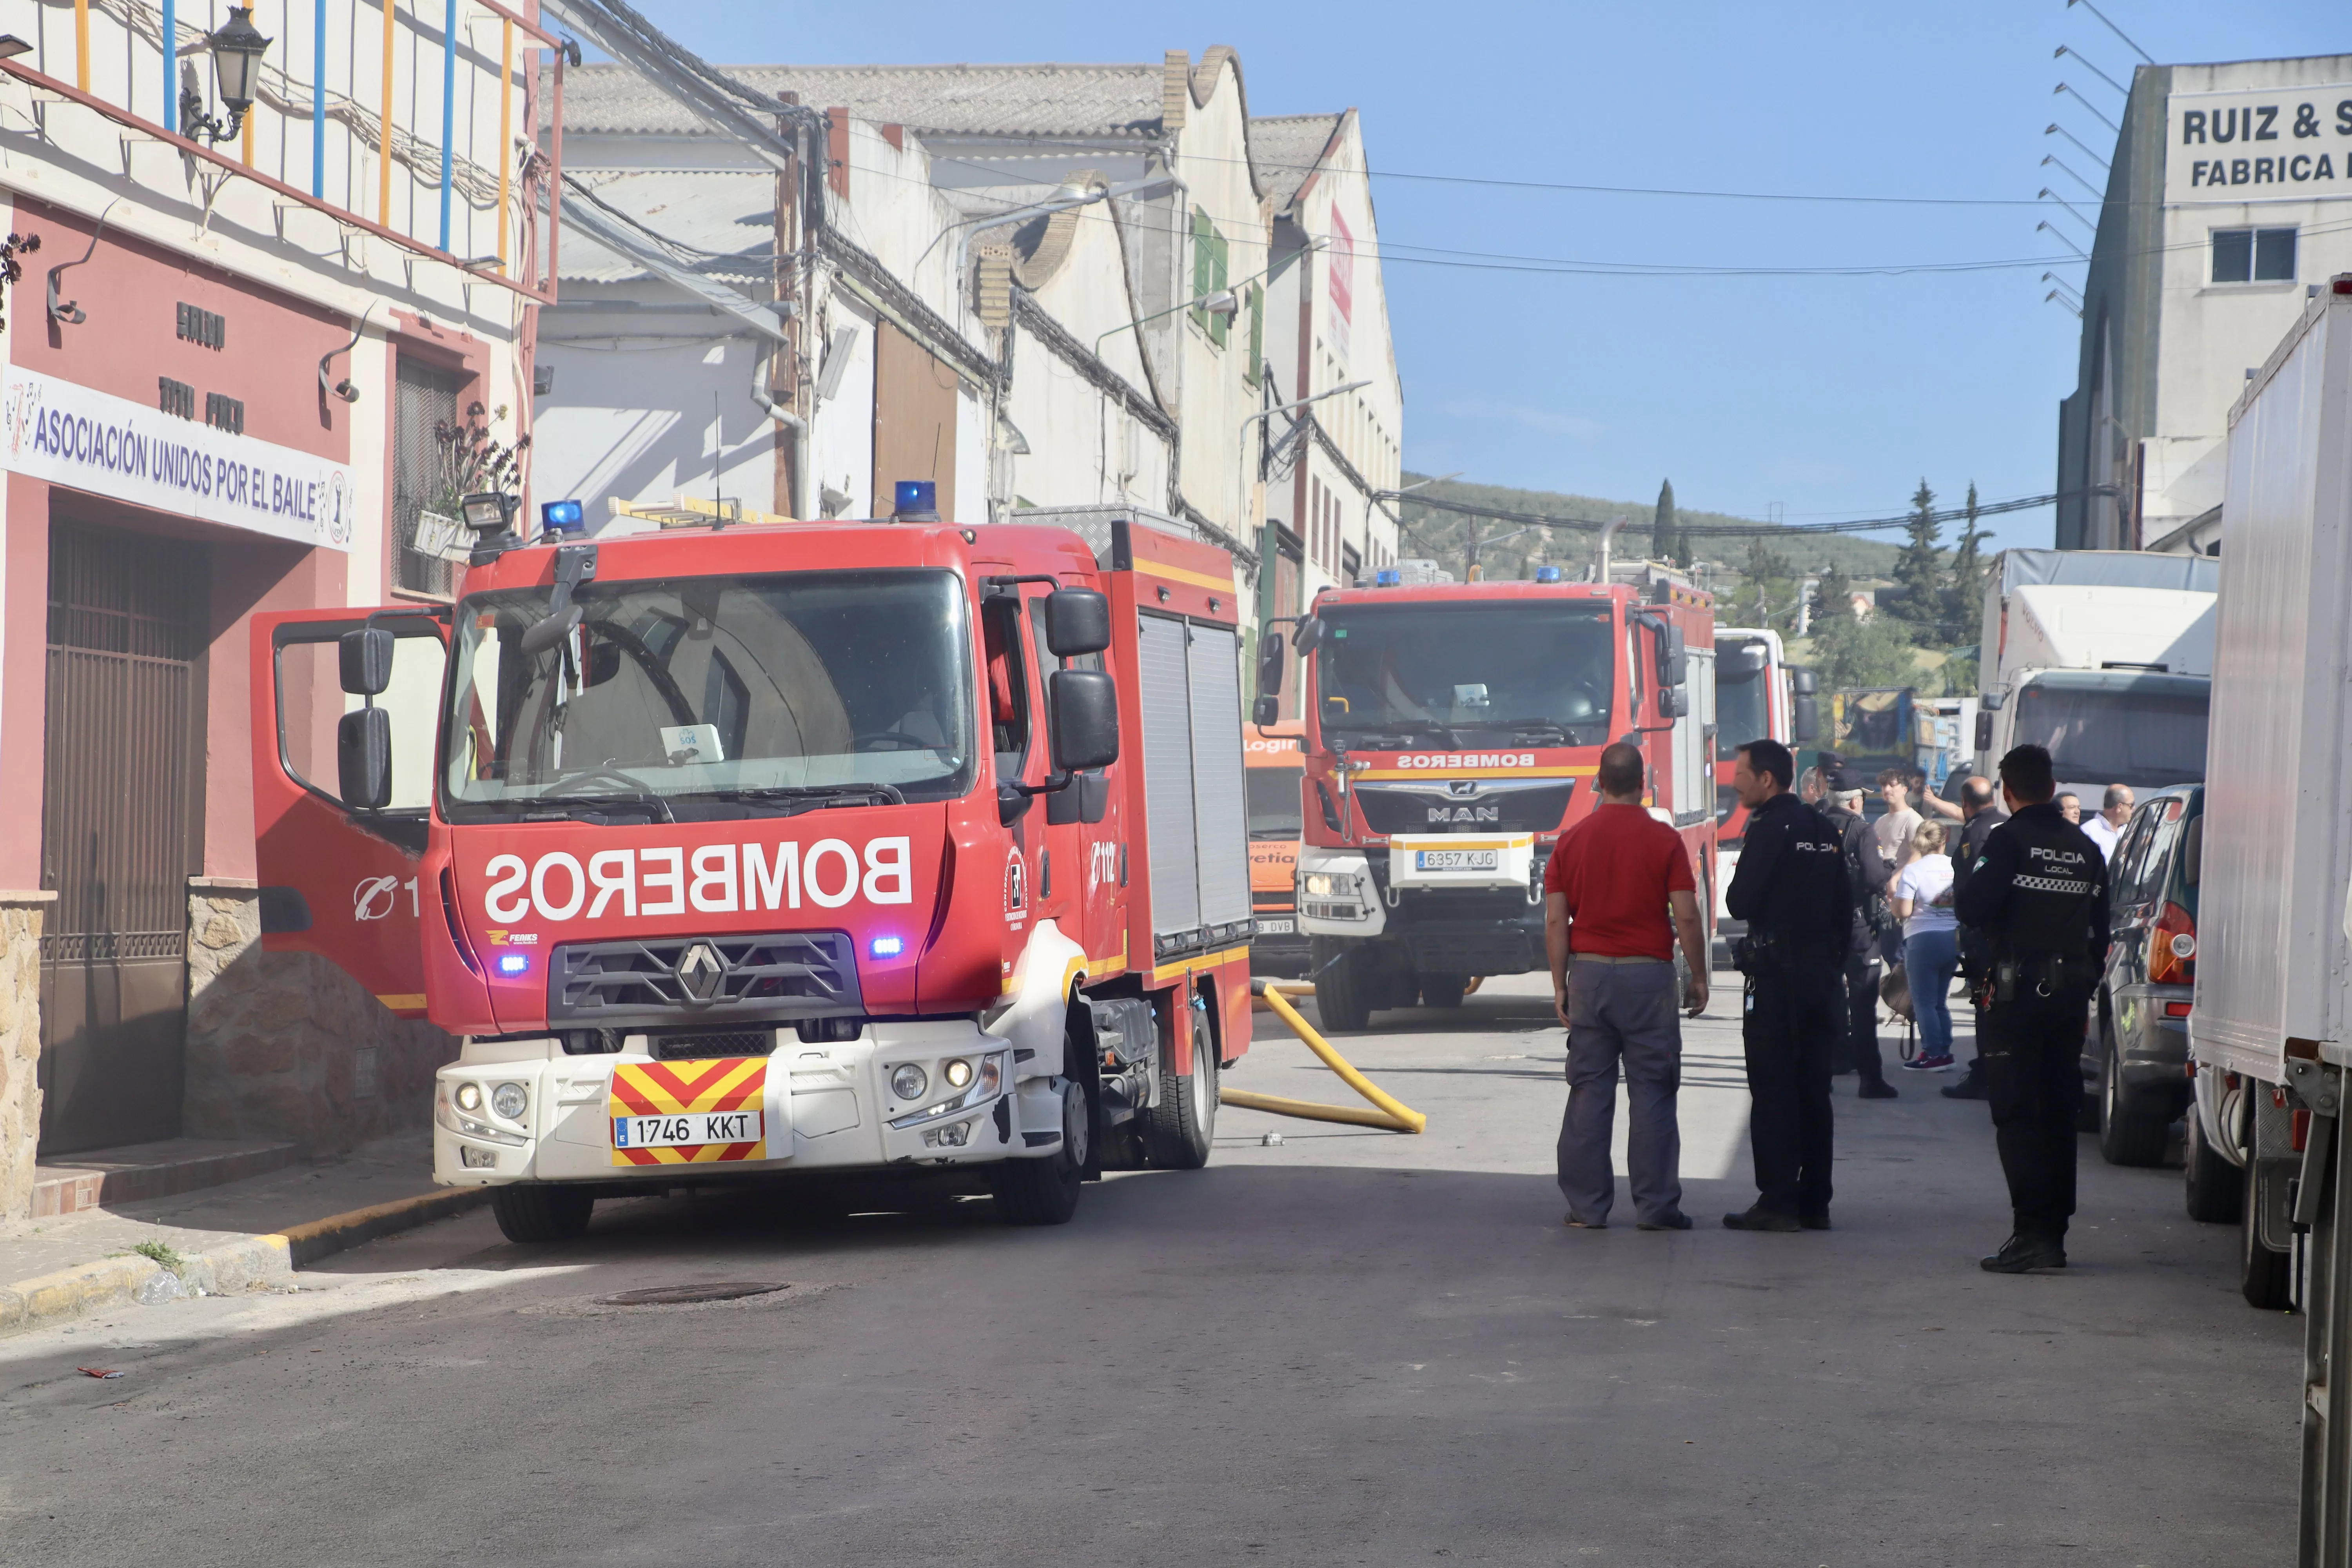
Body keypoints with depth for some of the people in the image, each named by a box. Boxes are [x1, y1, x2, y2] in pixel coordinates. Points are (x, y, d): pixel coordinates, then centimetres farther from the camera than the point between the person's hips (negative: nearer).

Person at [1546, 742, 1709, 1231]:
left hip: (1588, 972, 3)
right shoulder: (1664, 841, -5)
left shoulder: (1572, 841, 3)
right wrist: (1698, 978, 4)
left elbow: (1555, 921, 2)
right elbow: (1687, 917, -7)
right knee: (1652, 1093, 1)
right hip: (1648, 973, -2)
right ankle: (1655, 1206, 0)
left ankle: (1586, 1205, 6)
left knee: (1589, 1092, 5)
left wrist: (1560, 985, 8)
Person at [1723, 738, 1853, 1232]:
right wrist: (1833, 959, 19)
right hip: (1823, 974, 8)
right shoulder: (1824, 829, 13)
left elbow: (1740, 903, -15)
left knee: (1772, 1089, -4)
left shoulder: (1771, 827, -12)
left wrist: (1735, 890, 6)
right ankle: (1814, 1201, 12)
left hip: (1779, 973, -8)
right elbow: (1845, 907, 15)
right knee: (1813, 1089, 10)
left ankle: (1777, 1201, -6)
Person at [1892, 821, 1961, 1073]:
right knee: (1940, 1001, 16)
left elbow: (1903, 911, -15)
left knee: (1924, 1001, 1)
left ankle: (1933, 1054, -3)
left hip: (1923, 939, -5)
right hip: (1954, 938, 5)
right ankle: (1945, 1051, 15)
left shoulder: (1913, 870, -11)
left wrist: (1892, 902, 6)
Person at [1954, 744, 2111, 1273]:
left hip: (2019, 991, -6)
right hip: (2070, 992, 6)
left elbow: (1972, 907, -17)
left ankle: (2033, 1233, -13)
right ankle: (2054, 1230, 15)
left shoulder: (2010, 840, -9)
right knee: (2059, 1115, 12)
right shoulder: (2086, 849, 12)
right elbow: (2100, 931, 13)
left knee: (2017, 1115, -5)